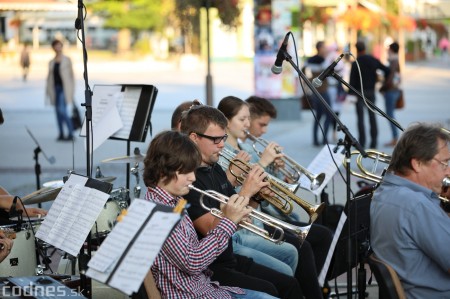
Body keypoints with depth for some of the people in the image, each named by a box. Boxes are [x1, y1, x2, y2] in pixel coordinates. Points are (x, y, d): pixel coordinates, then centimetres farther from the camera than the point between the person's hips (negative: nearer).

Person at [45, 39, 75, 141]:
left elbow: (71, 75, 0)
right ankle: (61, 134, 10)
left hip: (64, 88, -5)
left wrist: (72, 90, -5)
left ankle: (71, 133, -11)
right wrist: (48, 91, 9)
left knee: (62, 110, -17)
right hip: (55, 88, 5)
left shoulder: (67, 60, 1)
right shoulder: (51, 62, 12)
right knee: (58, 112, 5)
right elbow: (49, 77, 14)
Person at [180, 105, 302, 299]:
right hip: (206, 269, -9)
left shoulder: (215, 169, 11)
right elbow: (211, 230, -25)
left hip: (229, 259, 9)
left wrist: (255, 197, -3)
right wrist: (245, 192, -22)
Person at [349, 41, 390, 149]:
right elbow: (386, 70, 5)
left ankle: (362, 142, -5)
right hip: (371, 91, 4)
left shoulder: (356, 63, -10)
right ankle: (374, 142, 8)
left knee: (360, 117, -1)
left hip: (360, 91, -4)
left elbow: (352, 80, -12)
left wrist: (350, 94, -7)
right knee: (372, 116, 9)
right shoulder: (374, 60, 4)